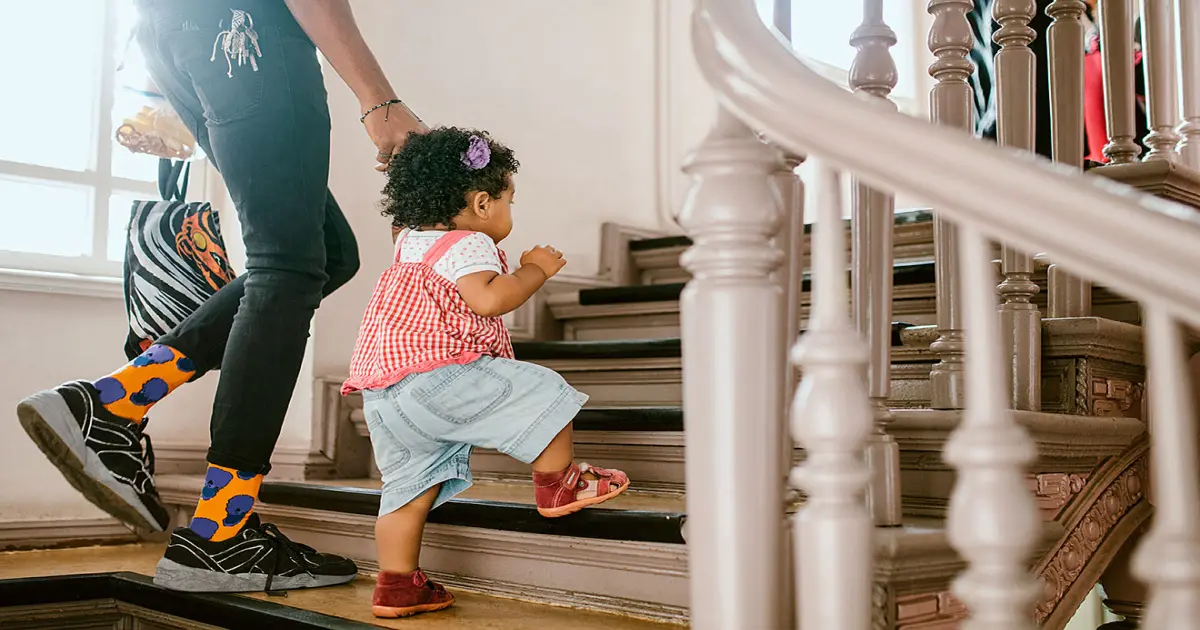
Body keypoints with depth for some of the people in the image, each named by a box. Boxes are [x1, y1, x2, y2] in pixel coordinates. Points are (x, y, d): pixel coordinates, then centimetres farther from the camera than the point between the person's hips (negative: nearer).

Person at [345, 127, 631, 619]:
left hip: (381, 392, 10)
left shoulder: (410, 240, 22)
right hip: (437, 377, -10)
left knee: (411, 484, 15)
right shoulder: (468, 245, -6)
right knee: (542, 392, -2)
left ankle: (397, 586, 17)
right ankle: (559, 483, 11)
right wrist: (534, 269, -7)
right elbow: (489, 299, -21)